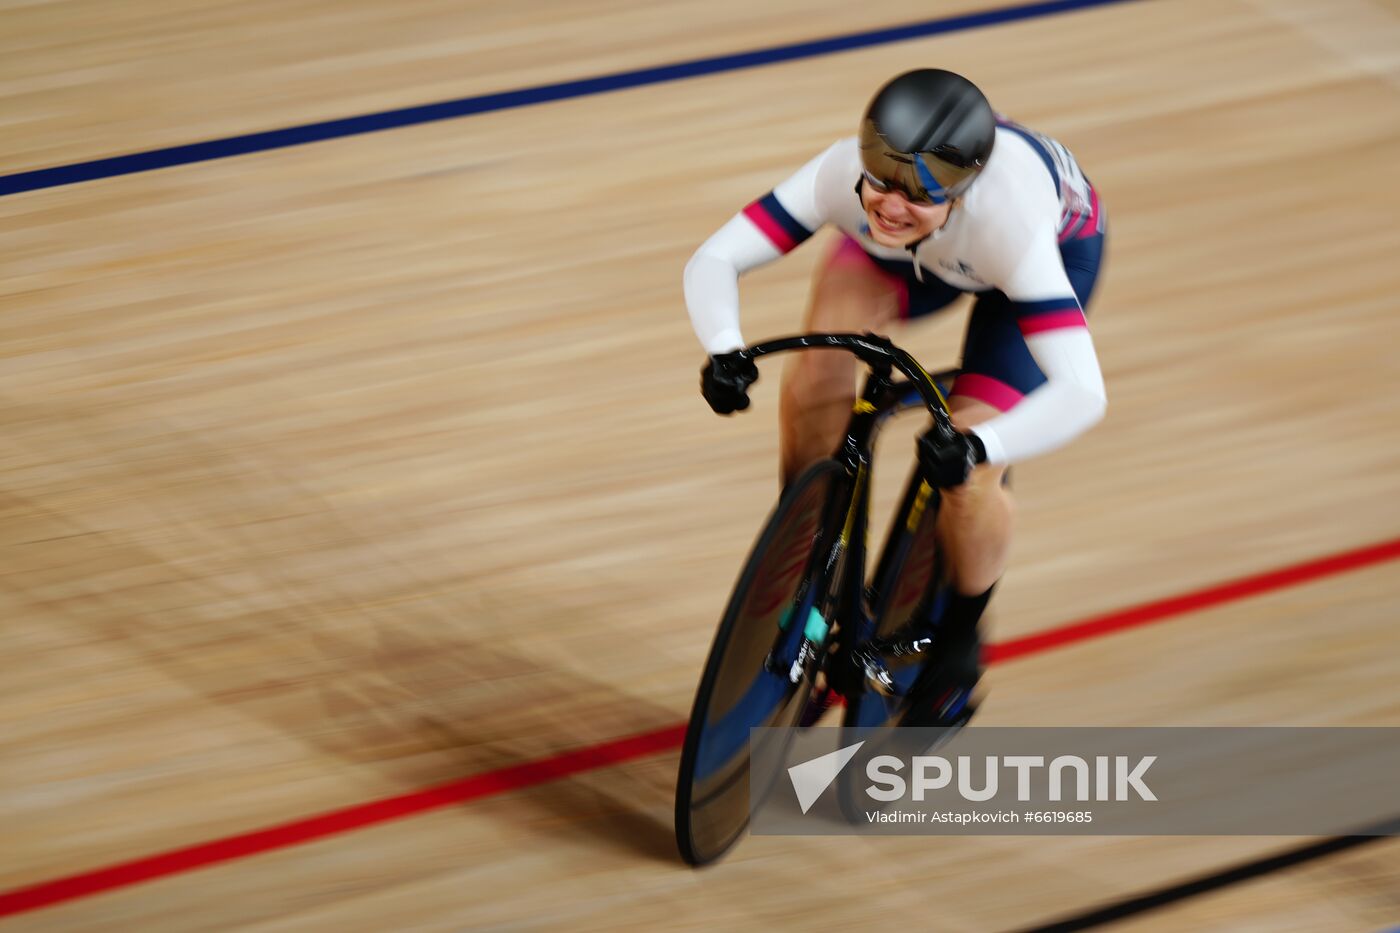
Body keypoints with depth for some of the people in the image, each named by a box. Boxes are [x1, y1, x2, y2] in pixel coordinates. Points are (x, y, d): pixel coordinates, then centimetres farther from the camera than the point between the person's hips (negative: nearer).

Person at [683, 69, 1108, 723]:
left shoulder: (1008, 221, -46)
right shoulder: (844, 173, -38)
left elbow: (1082, 392, -51)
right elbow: (713, 261, -34)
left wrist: (978, 447, -66)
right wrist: (724, 349, -54)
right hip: (917, 254, 3)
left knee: (965, 477, -17)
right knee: (819, 373, -25)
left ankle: (959, 638, 14)